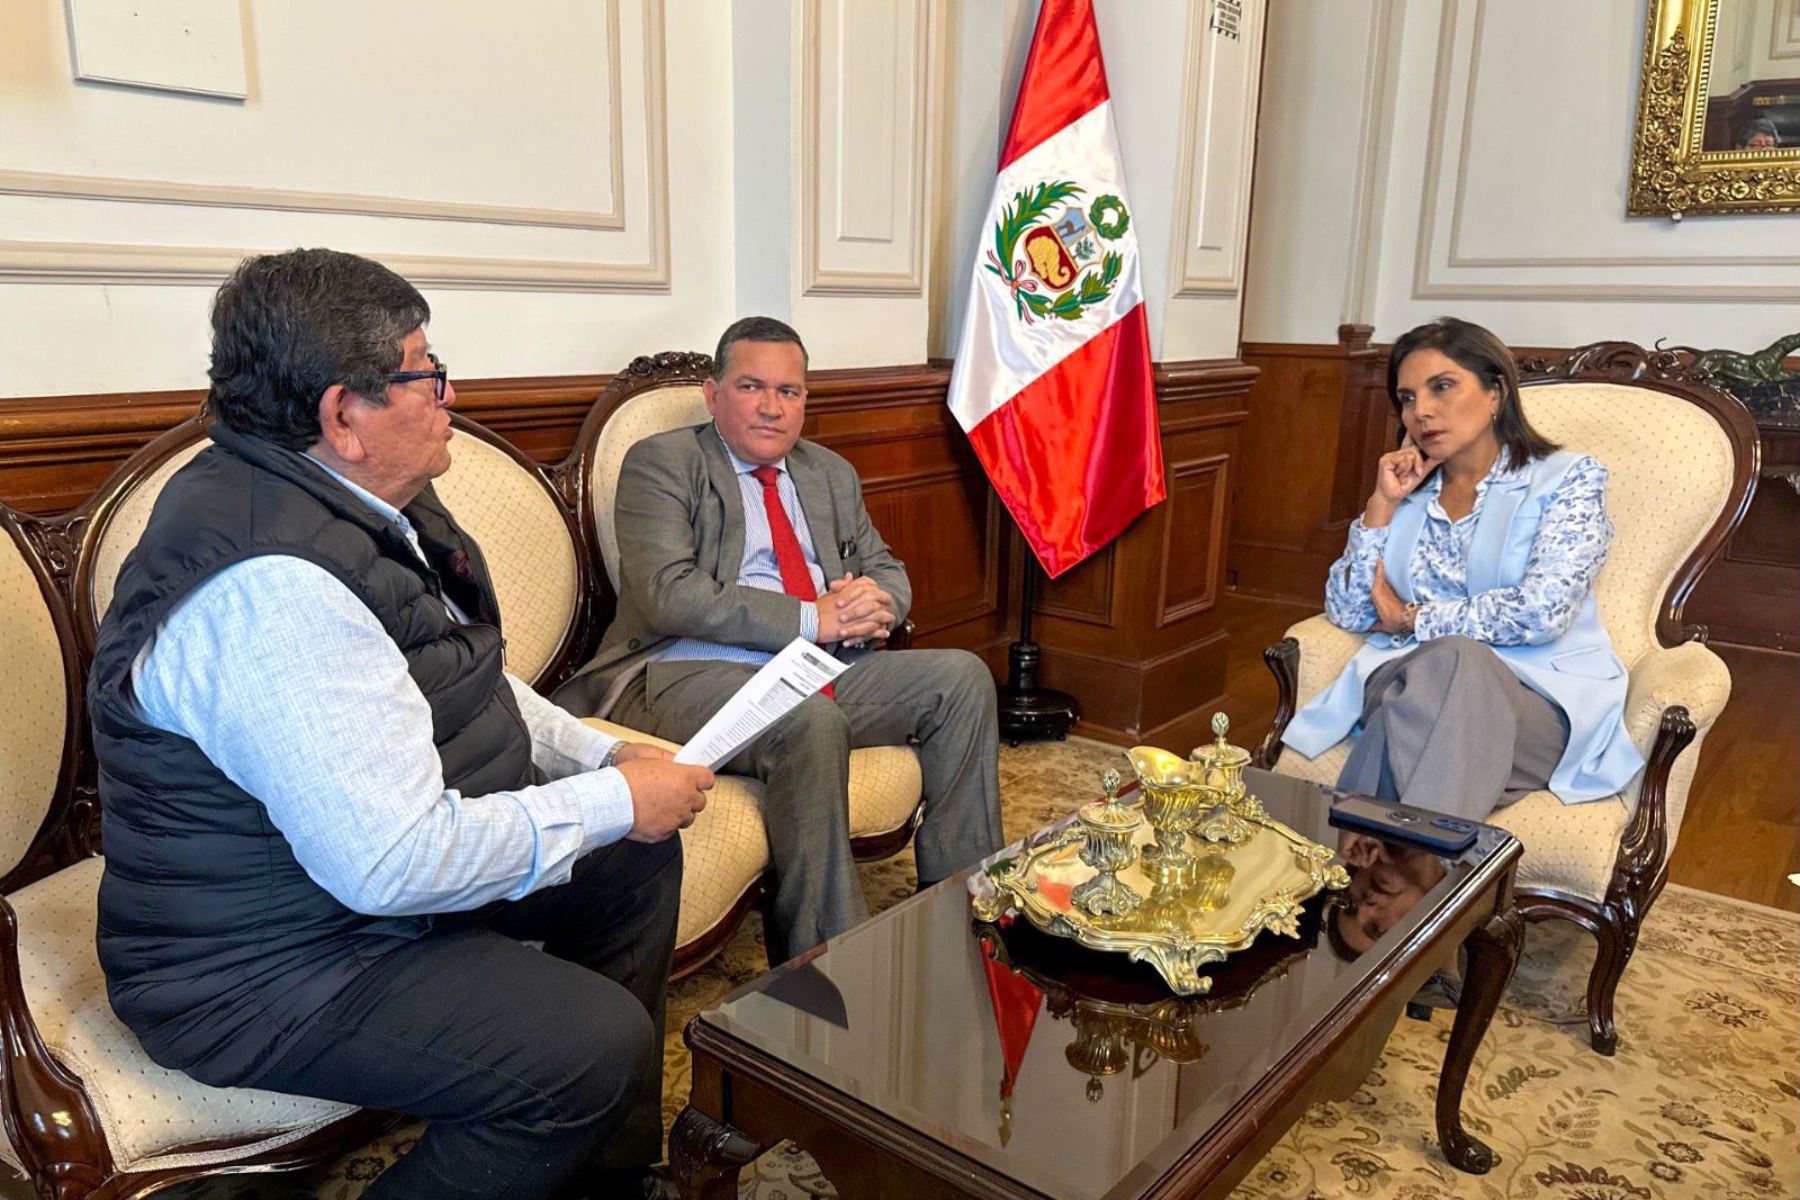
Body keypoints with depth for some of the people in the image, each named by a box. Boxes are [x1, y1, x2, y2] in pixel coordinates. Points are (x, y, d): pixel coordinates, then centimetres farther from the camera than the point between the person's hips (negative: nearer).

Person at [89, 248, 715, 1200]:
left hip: (383, 854, 11)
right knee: (597, 1045, -25)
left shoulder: (356, 503, 3)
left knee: (636, 863, 13)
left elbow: (463, 685, 15)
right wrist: (612, 802, -21)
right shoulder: (271, 588, -31)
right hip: (266, 966, -10)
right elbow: (397, 862, -33)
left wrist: (604, 757, 3)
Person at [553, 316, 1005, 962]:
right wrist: (812, 620, -19)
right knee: (811, 722, -35)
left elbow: (886, 569, 22)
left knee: (963, 677, -9)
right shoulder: (660, 463, -1)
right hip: (689, 676, -7)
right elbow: (670, 594, -15)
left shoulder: (832, 473, 20)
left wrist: (874, 603, -6)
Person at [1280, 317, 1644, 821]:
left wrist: (1412, 620, -2)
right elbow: (1347, 613, 8)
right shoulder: (1408, 493, 19)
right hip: (1407, 684, 3)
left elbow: (1540, 612, -11)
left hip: (1541, 698, -2)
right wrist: (1382, 505, 4)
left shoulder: (1568, 479, 6)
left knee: (1450, 662, -37)